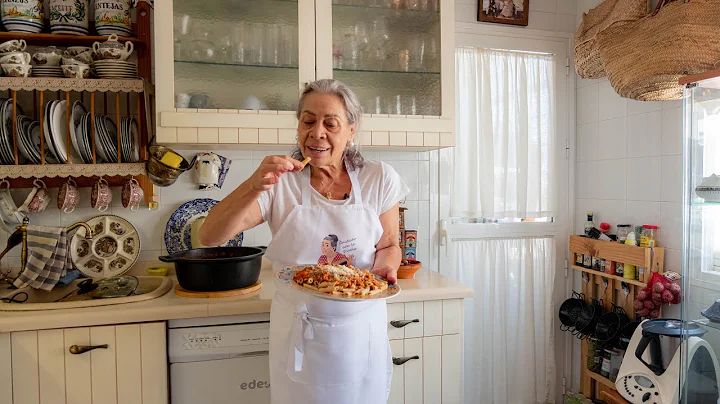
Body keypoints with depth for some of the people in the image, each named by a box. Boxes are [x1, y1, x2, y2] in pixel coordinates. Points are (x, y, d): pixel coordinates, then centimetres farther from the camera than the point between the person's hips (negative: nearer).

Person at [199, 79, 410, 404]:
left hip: (362, 331, 1)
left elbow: (388, 246, 6)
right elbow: (210, 237, -14)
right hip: (298, 335, 0)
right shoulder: (280, 183, -8)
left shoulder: (380, 179, -7)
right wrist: (254, 186, -28)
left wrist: (384, 266, -17)